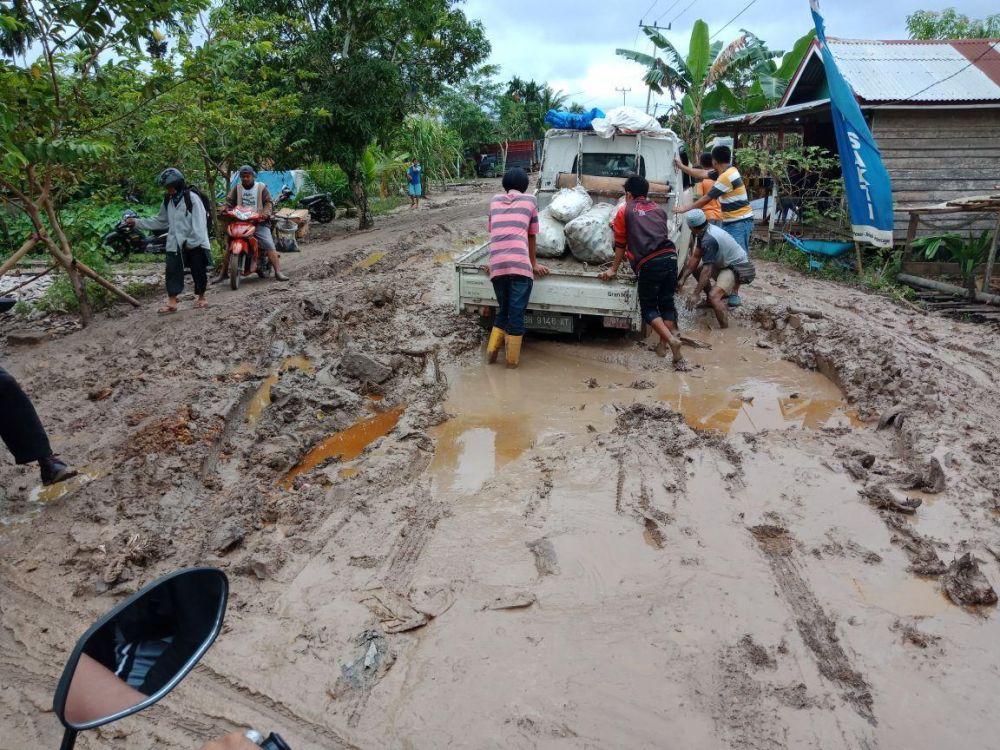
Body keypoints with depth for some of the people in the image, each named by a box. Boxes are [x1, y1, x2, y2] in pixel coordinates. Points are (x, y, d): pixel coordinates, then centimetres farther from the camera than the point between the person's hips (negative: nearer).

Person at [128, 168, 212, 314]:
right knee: (172, 270, -3)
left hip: (195, 243, -5)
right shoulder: (168, 201, 11)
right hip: (175, 244, 5)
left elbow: (198, 223, -14)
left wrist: (191, 242, -18)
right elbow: (160, 221, 18)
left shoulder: (192, 198, -9)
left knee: (199, 271, 5)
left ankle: (201, 297, 21)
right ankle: (172, 302, -2)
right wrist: (137, 222, 14)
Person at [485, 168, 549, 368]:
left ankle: (492, 350, 20)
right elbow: (531, 236, 18)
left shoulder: (495, 200, 22)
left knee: (503, 310, 22)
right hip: (520, 265, -3)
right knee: (516, 313, 6)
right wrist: (534, 263, 30)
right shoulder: (530, 200, 14)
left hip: (497, 265, 3)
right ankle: (513, 359, 14)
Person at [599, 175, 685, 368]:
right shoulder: (659, 210, 23)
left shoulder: (624, 210, 13)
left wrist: (613, 270, 22)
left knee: (648, 308, 8)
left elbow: (620, 244, 14)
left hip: (648, 264, -4)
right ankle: (663, 344, 9)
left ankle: (671, 339, -12)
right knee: (667, 303, 17)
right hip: (670, 257, 4)